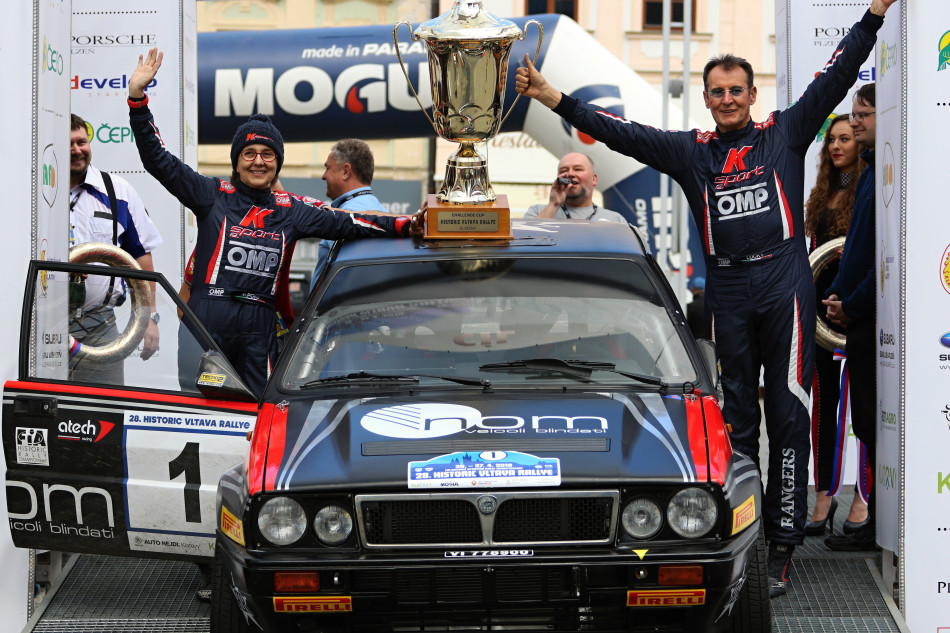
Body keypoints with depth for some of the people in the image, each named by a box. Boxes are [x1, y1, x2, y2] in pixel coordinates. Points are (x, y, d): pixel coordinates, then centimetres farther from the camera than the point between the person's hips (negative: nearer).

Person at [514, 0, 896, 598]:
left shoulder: (785, 134, 8)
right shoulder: (691, 151, 13)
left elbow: (836, 76, 4)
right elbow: (621, 133, 7)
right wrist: (554, 98, 0)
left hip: (785, 284, -2)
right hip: (726, 292, 3)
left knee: (788, 415, -4)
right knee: (735, 419, 6)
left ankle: (783, 545, -4)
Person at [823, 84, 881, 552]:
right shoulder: (870, 173, 16)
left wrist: (854, 304, -15)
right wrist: (837, 294, 12)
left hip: (876, 318, -10)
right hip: (862, 319, 10)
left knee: (872, 421, -4)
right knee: (868, 421, 12)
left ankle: (880, 528, 2)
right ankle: (878, 524, 18)